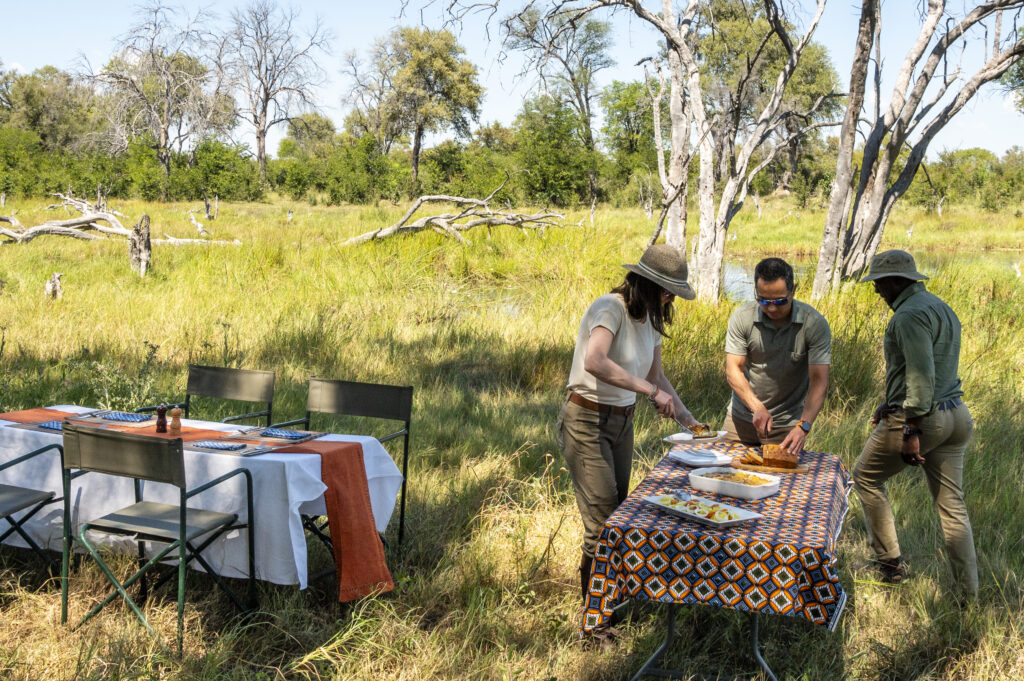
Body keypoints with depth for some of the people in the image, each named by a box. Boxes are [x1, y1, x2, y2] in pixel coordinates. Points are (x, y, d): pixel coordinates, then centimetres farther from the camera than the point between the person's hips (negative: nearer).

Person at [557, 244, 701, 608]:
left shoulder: (650, 319, 7)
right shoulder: (610, 308, -20)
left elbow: (657, 377, 16)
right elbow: (594, 362, -38)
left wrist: (688, 419, 8)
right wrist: (651, 391, -36)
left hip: (622, 421, 9)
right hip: (587, 421, -8)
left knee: (618, 513, 15)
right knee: (603, 518, -7)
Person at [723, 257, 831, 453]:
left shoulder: (815, 323, -16)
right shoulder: (742, 317, -12)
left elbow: (819, 380, -19)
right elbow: (733, 370, -13)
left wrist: (803, 427, -32)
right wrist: (757, 407, -27)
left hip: (787, 425, -1)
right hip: (743, 416, 2)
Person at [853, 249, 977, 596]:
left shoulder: (910, 315, -16)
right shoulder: (939, 307, 16)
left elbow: (921, 376, -24)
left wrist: (911, 430, -24)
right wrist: (889, 405, 25)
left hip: (921, 418, -9)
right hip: (954, 414, 9)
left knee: (866, 477, 12)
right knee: (951, 504, 11)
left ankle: (890, 564, 14)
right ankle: (969, 593, 13)